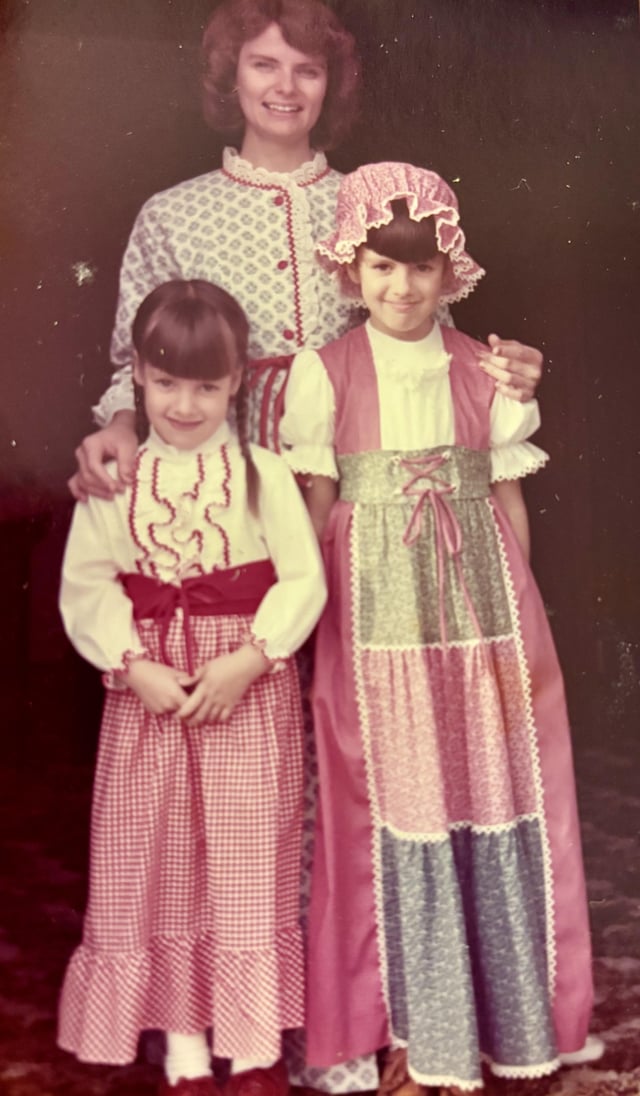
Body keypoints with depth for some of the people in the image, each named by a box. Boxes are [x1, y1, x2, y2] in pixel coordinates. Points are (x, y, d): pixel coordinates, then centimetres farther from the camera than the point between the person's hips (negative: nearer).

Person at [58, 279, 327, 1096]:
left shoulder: (262, 473, -4)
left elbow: (303, 579, -7)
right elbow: (85, 586, -1)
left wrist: (248, 660, -17)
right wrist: (134, 666, -13)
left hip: (249, 691, -2)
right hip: (148, 693, 2)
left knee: (248, 864, 5)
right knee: (157, 861, 9)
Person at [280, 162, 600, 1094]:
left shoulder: (482, 370, 4)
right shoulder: (324, 371, -1)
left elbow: (509, 497, 6)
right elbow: (314, 506, -1)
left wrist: (518, 616, 2)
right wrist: (314, 625, -5)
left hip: (482, 604, 2)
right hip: (378, 619, -2)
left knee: (496, 798, 10)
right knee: (398, 808, 8)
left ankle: (510, 1016, 32)